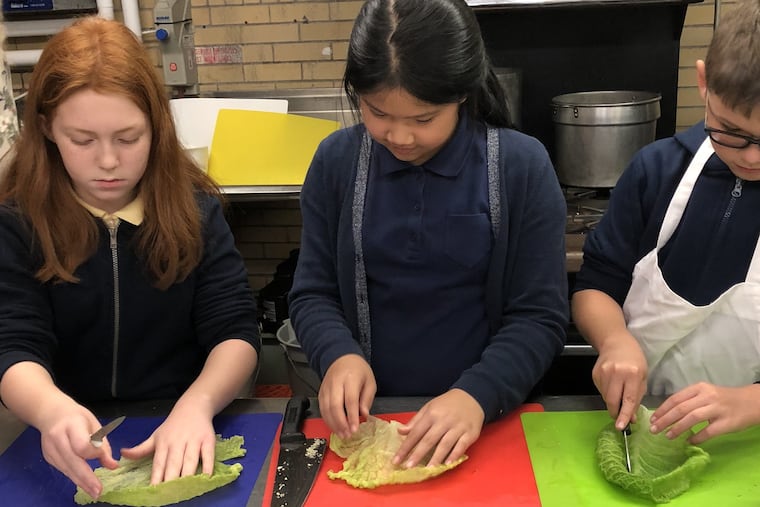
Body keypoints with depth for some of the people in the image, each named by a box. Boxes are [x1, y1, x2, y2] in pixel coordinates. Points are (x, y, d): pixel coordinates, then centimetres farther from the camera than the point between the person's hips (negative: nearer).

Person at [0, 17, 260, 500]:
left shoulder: (195, 208, -2)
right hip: (71, 450, 0)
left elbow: (236, 330, -7)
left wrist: (196, 405, -27)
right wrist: (52, 409, -34)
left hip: (179, 432, 0)